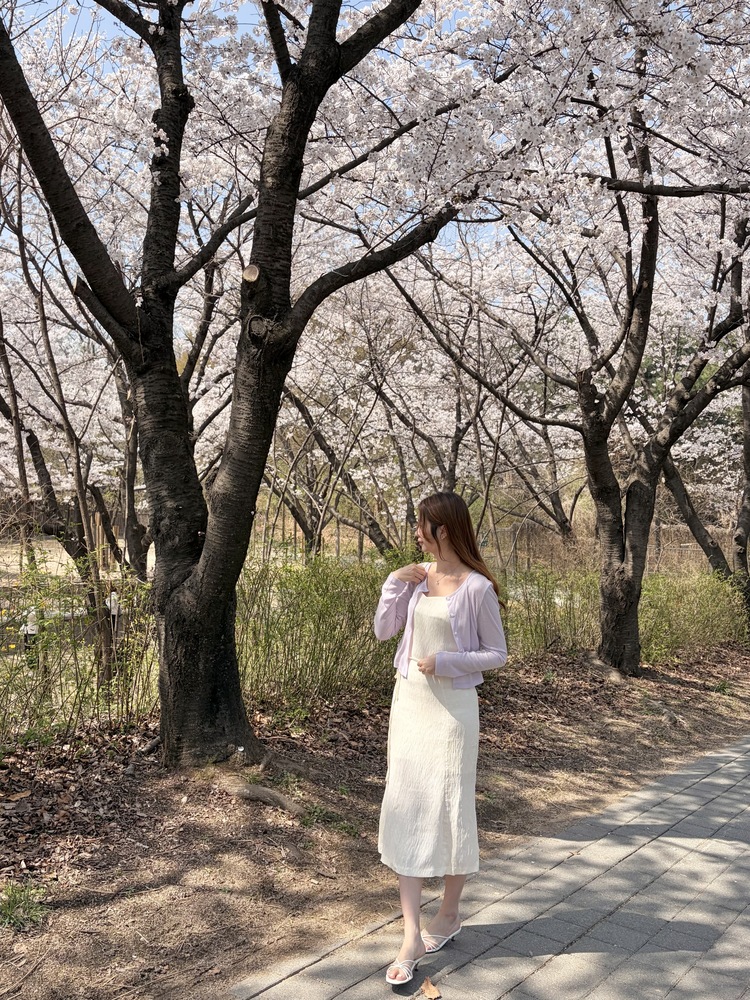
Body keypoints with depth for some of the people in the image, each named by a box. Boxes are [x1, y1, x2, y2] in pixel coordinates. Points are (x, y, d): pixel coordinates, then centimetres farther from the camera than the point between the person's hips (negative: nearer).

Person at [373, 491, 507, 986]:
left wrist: (446, 660, -18)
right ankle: (412, 937, 13)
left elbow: (497, 654, -6)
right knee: (404, 810, 5)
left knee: (450, 810, 8)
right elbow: (383, 630, 5)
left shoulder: (477, 587, -12)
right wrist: (396, 583, -6)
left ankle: (449, 915, 32)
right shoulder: (417, 576, 3)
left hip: (452, 706, -5)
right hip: (408, 700, 6)